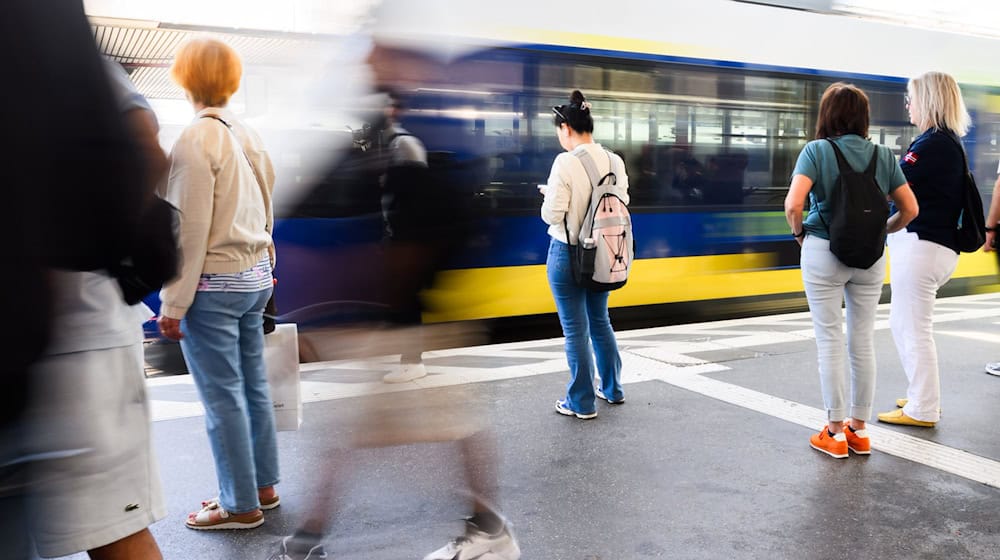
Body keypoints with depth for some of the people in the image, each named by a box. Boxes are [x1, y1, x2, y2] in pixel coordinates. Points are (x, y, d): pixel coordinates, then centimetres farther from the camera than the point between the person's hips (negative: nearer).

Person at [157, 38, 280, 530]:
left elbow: (190, 230, -16)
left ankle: (240, 505, 14)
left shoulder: (196, 139, -15)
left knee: (223, 397, 2)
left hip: (214, 286, -8)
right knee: (253, 386, 15)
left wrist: (173, 304, -11)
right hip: (254, 278, 8)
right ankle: (264, 485, 27)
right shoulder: (248, 134, 8)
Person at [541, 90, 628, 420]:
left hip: (568, 253, -6)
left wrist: (549, 197, 3)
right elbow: (621, 203, 7)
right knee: (600, 321, 22)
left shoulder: (566, 162, -19)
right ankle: (612, 389, 35)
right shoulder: (614, 161, 1)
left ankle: (582, 403, 17)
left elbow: (552, 215, -17)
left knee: (575, 330, 5)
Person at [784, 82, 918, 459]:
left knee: (830, 342, 5)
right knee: (864, 341, 12)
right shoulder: (884, 155, 3)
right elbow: (910, 209, 3)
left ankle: (835, 432, 12)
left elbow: (793, 204, -20)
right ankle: (859, 429, 22)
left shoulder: (817, 150, -8)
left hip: (824, 253, -3)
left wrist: (799, 231, -2)